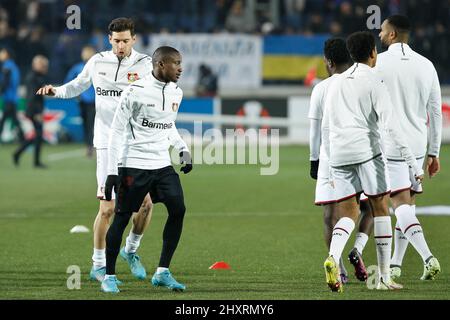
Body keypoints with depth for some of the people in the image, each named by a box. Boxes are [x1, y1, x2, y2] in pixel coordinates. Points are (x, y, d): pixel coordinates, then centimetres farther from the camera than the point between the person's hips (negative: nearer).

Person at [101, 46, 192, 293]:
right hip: (134, 165, -6)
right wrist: (112, 171, -12)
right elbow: (117, 131, -8)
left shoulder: (176, 93, 9)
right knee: (122, 217, -1)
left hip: (162, 165, 6)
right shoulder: (136, 92, -12)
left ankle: (162, 272, 2)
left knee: (178, 210, -7)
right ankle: (109, 276, 12)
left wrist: (183, 150, 8)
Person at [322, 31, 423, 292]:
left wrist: (332, 169, 28)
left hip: (339, 153, 5)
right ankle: (384, 276, 7)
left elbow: (327, 126, 21)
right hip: (367, 151, -5)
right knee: (381, 209, 7)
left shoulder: (337, 83, 18)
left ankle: (333, 257, -24)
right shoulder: (374, 82, -1)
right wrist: (414, 163, -10)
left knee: (348, 214, 6)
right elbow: (390, 126, -9)